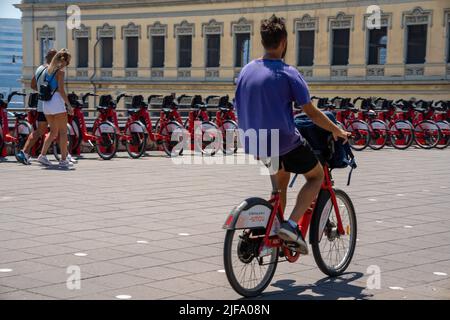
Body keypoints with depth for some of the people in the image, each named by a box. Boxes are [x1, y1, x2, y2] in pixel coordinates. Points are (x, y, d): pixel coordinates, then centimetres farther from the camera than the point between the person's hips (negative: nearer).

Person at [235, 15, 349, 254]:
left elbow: (241, 112, 13)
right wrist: (338, 131, 5)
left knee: (281, 180, 30)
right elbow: (311, 112, -10)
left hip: (254, 145, 6)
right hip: (284, 143, -6)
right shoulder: (288, 73, -13)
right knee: (317, 176, 15)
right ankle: (291, 225, -2)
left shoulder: (246, 71, 4)